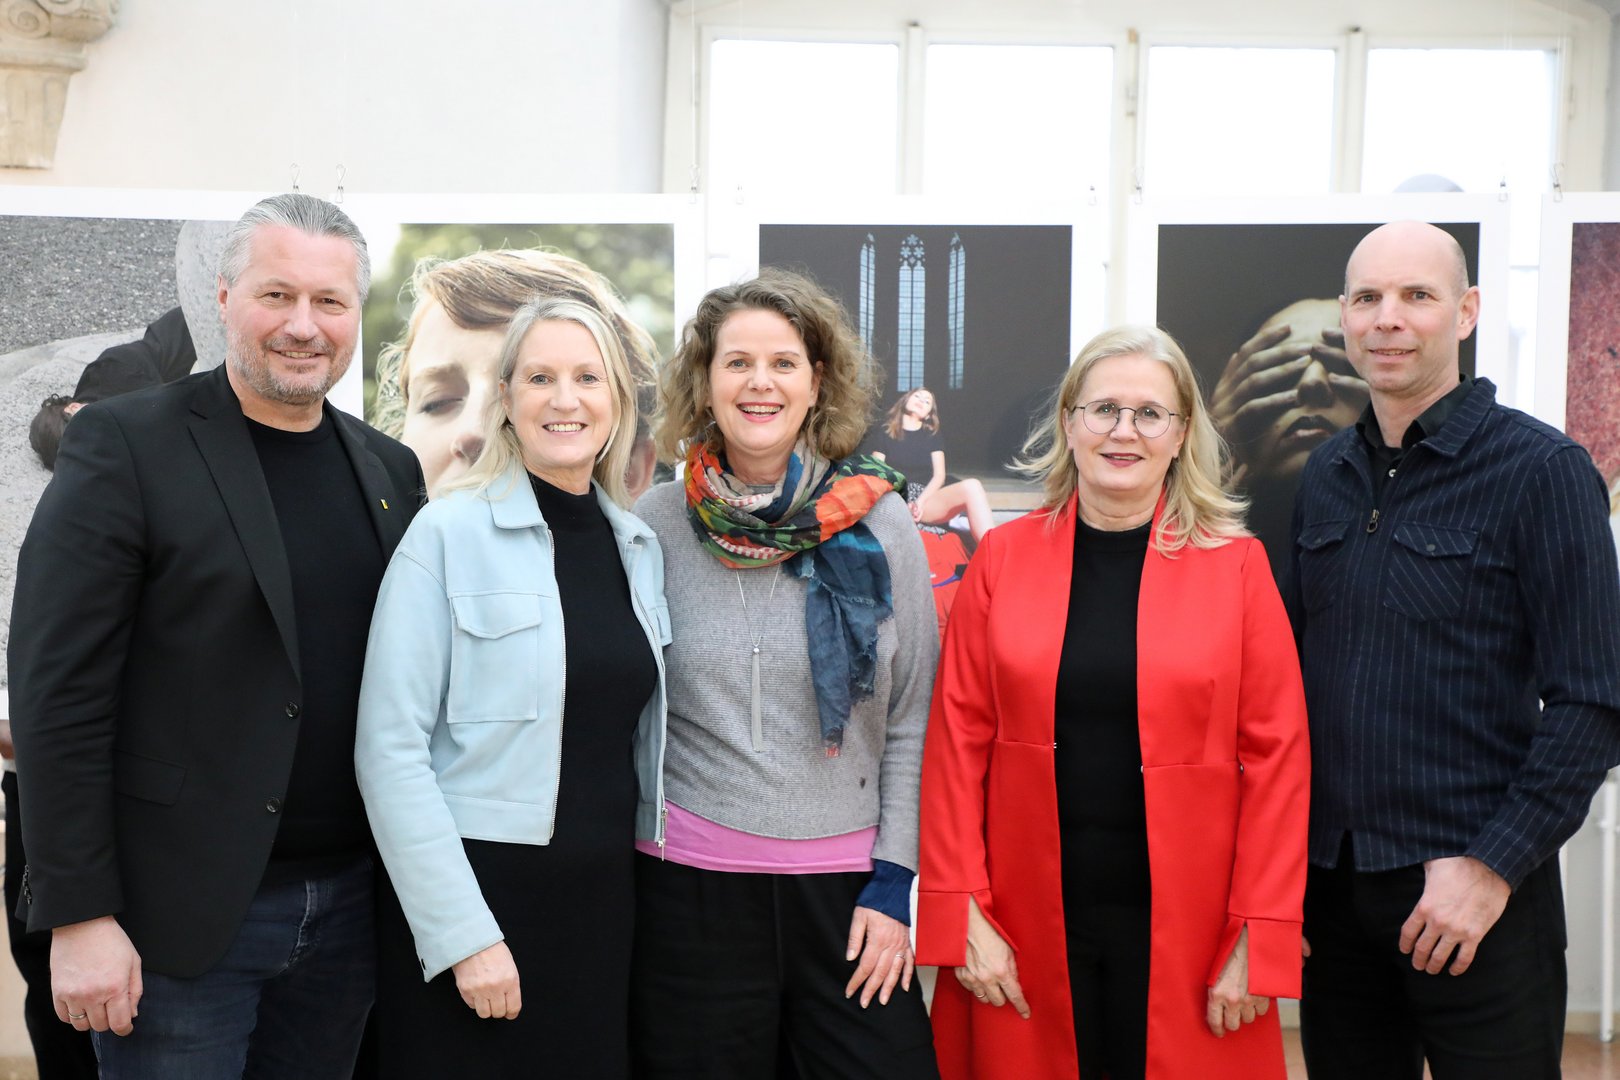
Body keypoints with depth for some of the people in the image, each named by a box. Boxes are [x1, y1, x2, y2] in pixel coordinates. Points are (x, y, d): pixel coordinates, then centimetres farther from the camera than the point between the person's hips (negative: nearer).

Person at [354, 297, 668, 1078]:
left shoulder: (641, 547, 8)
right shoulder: (449, 532, -8)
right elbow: (390, 749, -12)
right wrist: (463, 933, -16)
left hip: (604, 902, 5)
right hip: (476, 891, -5)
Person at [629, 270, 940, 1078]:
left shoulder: (878, 522, 0)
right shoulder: (656, 523, 0)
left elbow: (912, 717, 3)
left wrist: (893, 880, -1)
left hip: (846, 885, 0)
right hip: (690, 882, 0)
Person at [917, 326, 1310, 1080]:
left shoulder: (1236, 565, 1)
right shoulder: (1004, 557, 4)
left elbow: (1276, 753, -1)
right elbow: (958, 739, 2)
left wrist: (1262, 936, -5)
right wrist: (962, 913, -4)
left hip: (1185, 933, -1)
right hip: (1029, 929, 1)